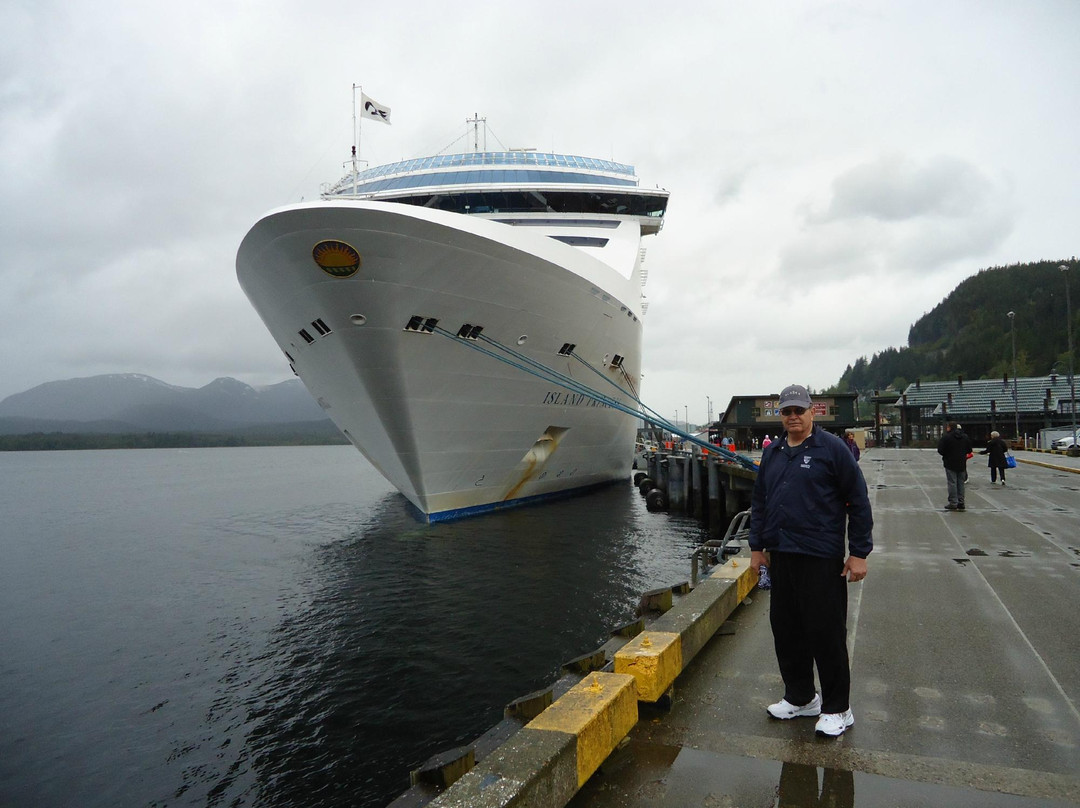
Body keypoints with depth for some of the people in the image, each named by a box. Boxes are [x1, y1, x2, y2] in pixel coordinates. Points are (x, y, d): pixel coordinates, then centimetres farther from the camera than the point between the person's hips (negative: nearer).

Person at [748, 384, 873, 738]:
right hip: (780, 556, 6)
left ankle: (836, 709, 17)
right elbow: (759, 501, 18)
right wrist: (757, 545, 16)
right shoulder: (772, 452, 12)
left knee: (825, 632, 0)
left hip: (821, 559, -6)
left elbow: (858, 502, -6)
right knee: (785, 630, 12)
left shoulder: (832, 448, -5)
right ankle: (799, 697, 29)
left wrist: (859, 553, -8)